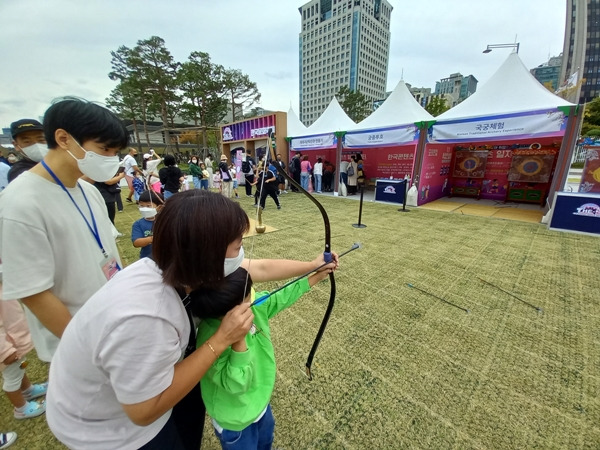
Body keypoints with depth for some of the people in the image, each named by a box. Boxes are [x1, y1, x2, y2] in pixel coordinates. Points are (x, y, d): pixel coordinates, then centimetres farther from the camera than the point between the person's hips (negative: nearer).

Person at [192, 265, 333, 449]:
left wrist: (316, 276, -6)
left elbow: (281, 297, -10)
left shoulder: (253, 305, -23)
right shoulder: (212, 339, -40)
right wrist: (239, 339, -50)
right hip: (236, 419, -6)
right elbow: (235, 384, -37)